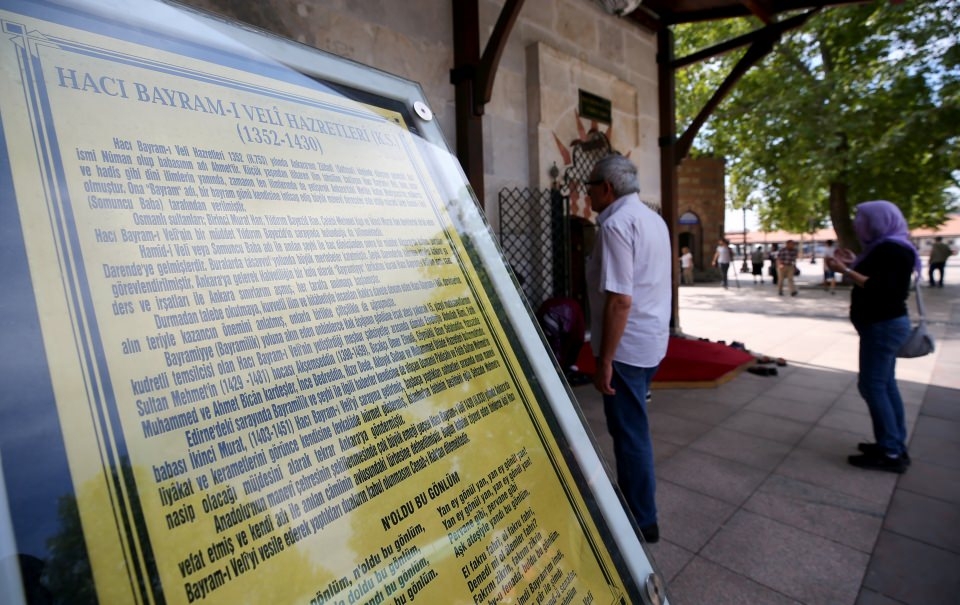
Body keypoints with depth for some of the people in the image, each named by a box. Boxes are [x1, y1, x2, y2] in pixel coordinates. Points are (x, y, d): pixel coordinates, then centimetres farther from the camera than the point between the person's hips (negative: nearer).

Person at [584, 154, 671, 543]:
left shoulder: (616, 224, -18)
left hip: (627, 346, -10)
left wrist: (604, 361, -20)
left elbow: (620, 299, -25)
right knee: (632, 427, 22)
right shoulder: (653, 218, 12)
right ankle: (635, 503, 39)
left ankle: (642, 521, 21)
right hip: (653, 340, 10)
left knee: (630, 433, 4)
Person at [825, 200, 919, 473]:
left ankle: (890, 453, 0)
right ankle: (895, 445, 22)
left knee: (872, 385, -7)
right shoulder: (888, 247, 14)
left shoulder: (891, 250, -17)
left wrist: (846, 271, -25)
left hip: (883, 325, -11)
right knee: (885, 384, 14)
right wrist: (855, 264, 12)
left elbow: (880, 289, -26)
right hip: (885, 324, 11)